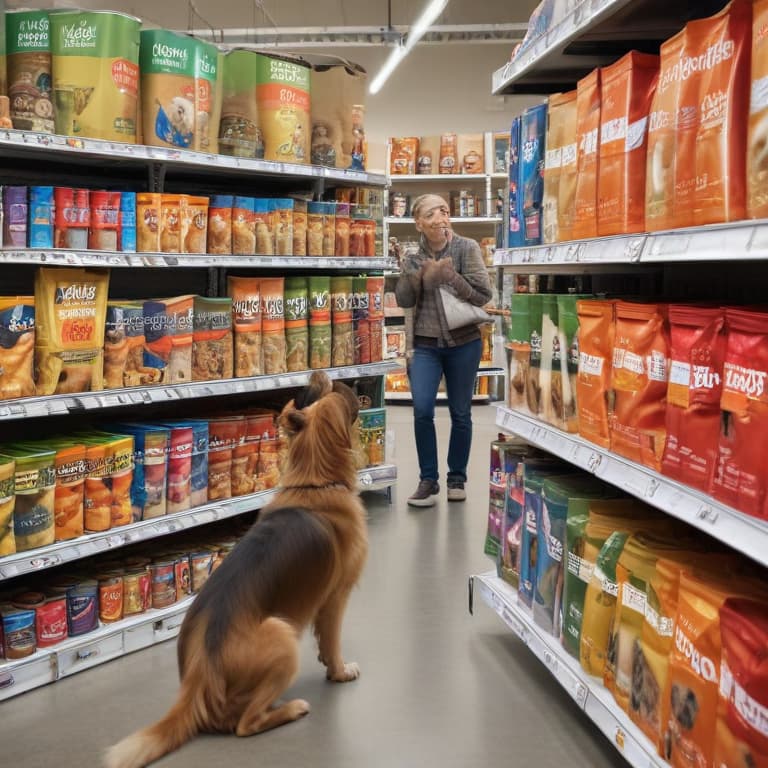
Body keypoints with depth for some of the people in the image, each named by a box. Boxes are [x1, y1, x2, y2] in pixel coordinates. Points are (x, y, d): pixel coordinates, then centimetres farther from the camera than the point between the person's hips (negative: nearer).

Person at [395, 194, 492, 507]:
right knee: (422, 410, -11)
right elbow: (403, 300, -2)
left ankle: (457, 478, 23)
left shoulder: (466, 248, -6)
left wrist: (450, 276, -20)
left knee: (460, 413, 8)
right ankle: (428, 481, 2)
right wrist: (419, 275, -18)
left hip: (464, 343, -1)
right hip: (425, 345, 1)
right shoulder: (413, 257, 3)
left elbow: (484, 295, -11)